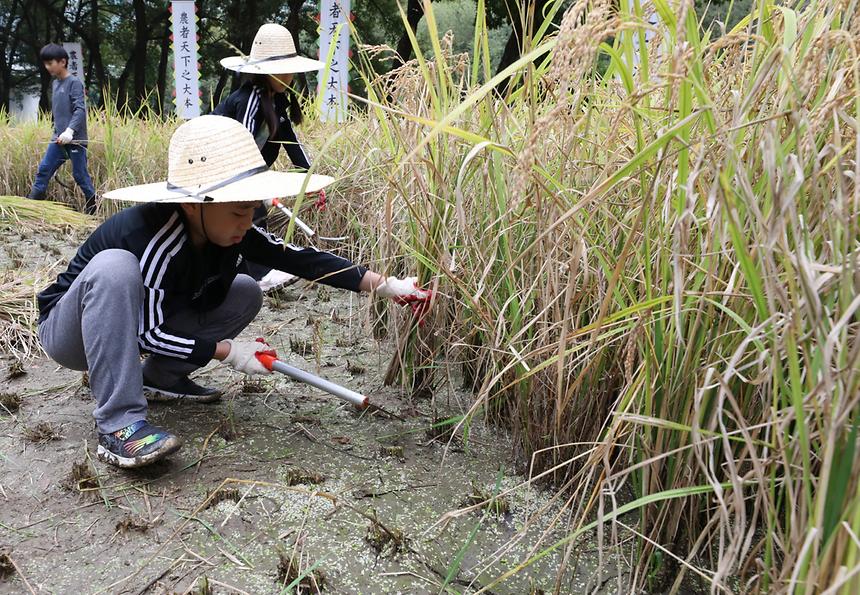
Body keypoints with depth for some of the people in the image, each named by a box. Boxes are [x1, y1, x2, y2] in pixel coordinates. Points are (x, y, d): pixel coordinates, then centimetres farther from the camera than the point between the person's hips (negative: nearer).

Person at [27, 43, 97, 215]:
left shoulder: (74, 82, -9)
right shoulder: (54, 84, 15)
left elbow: (80, 109, -19)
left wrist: (70, 130, -30)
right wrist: (57, 131, 17)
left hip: (75, 138, -7)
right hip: (58, 138, 7)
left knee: (80, 174, 0)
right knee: (43, 170, 3)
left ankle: (93, 206, 14)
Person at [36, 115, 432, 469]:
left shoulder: (230, 232, -15)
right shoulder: (155, 238, -34)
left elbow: (301, 260, -15)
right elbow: (150, 333, -29)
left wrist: (385, 285, -20)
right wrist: (228, 351, -25)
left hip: (139, 327, 6)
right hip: (68, 330, -6)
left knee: (246, 293, -6)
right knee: (114, 266, -39)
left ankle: (160, 376, 4)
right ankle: (119, 426, -36)